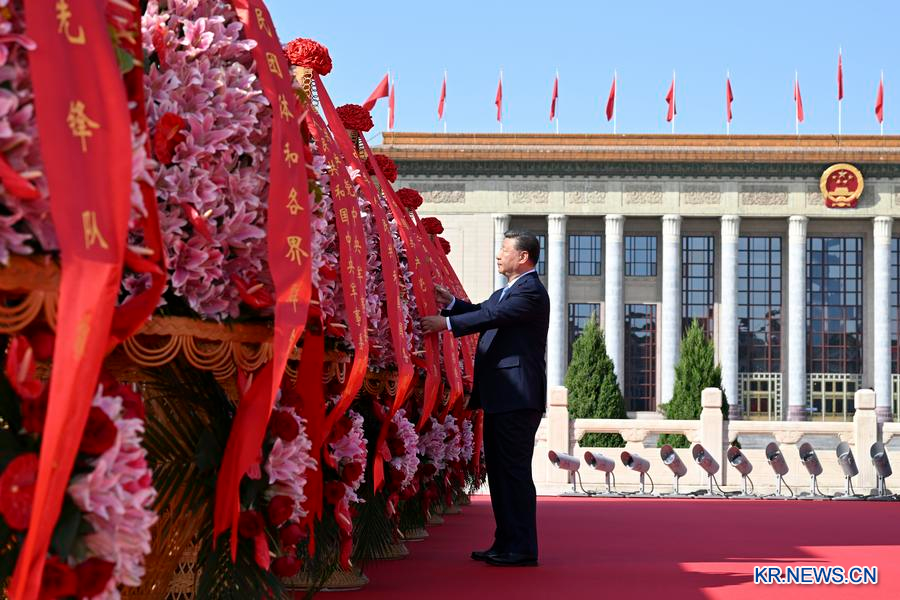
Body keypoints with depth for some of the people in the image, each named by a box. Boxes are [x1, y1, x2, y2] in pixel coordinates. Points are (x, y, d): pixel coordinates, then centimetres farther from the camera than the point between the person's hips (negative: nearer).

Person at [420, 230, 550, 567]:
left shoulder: (531, 291, -11)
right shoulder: (507, 291, 22)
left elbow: (493, 316, -22)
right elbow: (483, 313, 19)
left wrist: (447, 323, -24)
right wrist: (451, 302, 5)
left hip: (517, 397, -11)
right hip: (499, 398, 11)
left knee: (515, 470, -8)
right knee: (498, 469, 13)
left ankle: (522, 549, -4)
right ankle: (505, 544, 20)